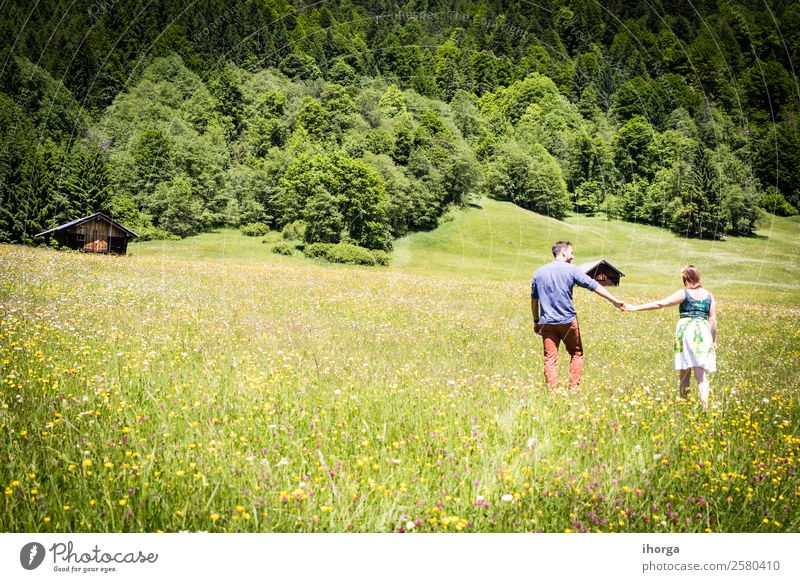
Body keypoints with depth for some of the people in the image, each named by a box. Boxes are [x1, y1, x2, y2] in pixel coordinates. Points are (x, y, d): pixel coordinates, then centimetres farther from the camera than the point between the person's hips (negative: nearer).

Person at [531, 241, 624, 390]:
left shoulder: (539, 272, 8)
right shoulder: (571, 270, -4)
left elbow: (534, 299, 12)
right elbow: (594, 286, -6)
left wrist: (536, 321, 20)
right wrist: (614, 300, -4)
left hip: (547, 322, 3)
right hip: (568, 321, -2)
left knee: (550, 358, 2)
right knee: (576, 354, 14)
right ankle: (574, 388, 9)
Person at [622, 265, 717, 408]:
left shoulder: (684, 293, 0)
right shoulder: (709, 295, 11)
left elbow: (660, 303, -4)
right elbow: (713, 320, 9)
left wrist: (635, 308, -2)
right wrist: (714, 341, 20)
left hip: (686, 329, -2)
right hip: (703, 332, 2)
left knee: (684, 374, 8)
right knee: (701, 373, -4)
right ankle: (705, 406, -20)